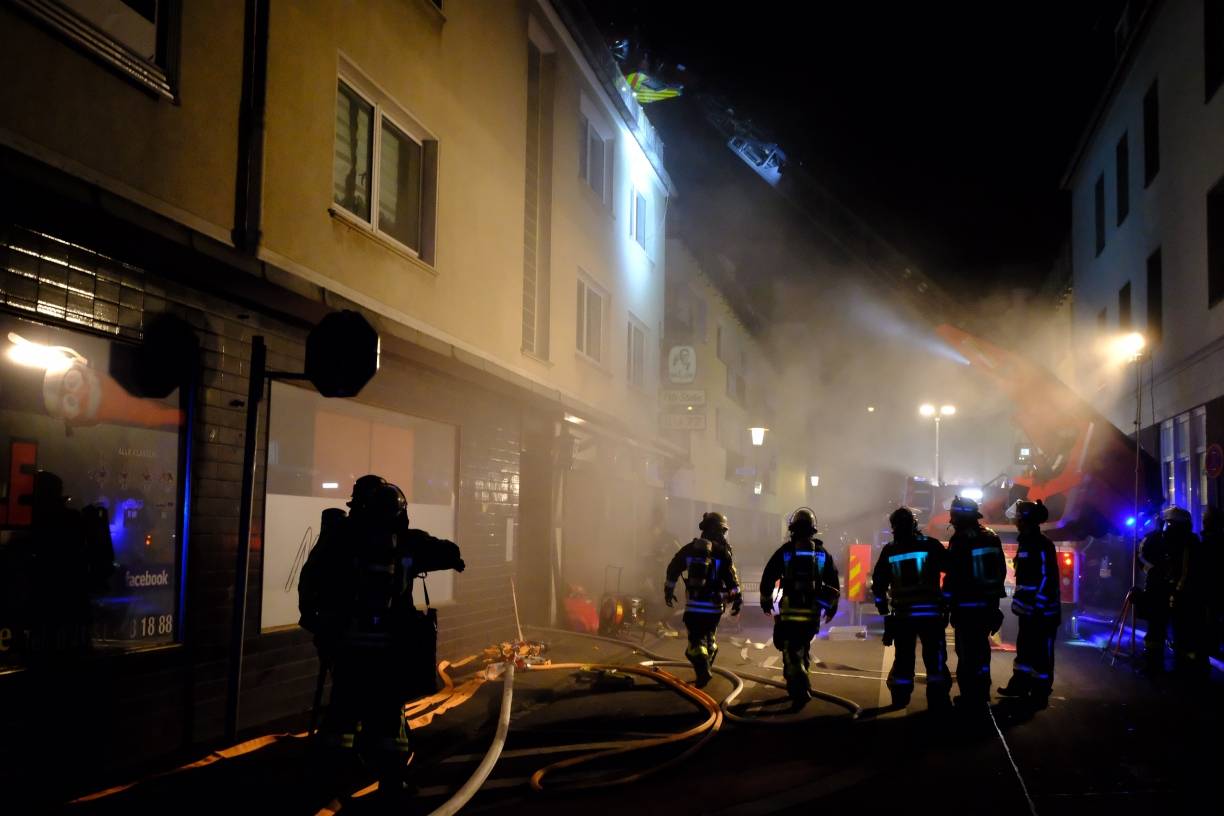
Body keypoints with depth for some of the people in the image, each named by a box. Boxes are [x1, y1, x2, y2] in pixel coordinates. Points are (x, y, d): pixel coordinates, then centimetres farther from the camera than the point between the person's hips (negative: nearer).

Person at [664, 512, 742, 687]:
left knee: (696, 639, 1)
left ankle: (702, 671, -17)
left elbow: (673, 569, 11)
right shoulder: (722, 552, -5)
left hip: (693, 604, 1)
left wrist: (668, 590, 22)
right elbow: (731, 577, -10)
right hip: (714, 604, 0)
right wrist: (737, 598, -3)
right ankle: (705, 667, 27)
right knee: (709, 636, 20)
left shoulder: (689, 548, 6)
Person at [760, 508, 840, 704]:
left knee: (791, 651, -4)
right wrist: (831, 606, 17)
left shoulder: (785, 551, -3)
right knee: (803, 647, 23)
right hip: (812, 612, 3)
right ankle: (798, 683, 32)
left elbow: (768, 577, -1)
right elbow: (833, 582, 7)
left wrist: (766, 601, 11)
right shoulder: (822, 553, 5)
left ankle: (800, 689, -20)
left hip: (789, 612, -3)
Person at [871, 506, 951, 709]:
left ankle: (899, 705, 15)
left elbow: (878, 584, 9)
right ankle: (937, 704, -1)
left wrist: (884, 610, 19)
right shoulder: (931, 545, -2)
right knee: (935, 660, 3)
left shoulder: (889, 550, 4)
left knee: (903, 660, 11)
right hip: (931, 613, -2)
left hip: (902, 614, 2)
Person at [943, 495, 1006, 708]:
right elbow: (1001, 570, 13)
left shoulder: (960, 540, -15)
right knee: (981, 647, 17)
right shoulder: (992, 537, 8)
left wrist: (947, 604, -8)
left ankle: (971, 696, -1)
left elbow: (953, 576, -15)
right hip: (988, 603, 7)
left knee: (967, 650, -2)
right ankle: (982, 692, 24)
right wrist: (994, 595, 20)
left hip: (967, 605, -7)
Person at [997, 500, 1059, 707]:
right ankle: (1020, 685, 27)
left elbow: (1047, 578, -20)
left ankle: (1040, 694, 5)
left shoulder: (1042, 545, -16)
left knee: (1040, 652, -1)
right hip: (1028, 609, 9)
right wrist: (1021, 603, 20)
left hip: (1041, 611, -9)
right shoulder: (1026, 542, 12)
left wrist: (1039, 608, -21)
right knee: (1025, 648, 17)